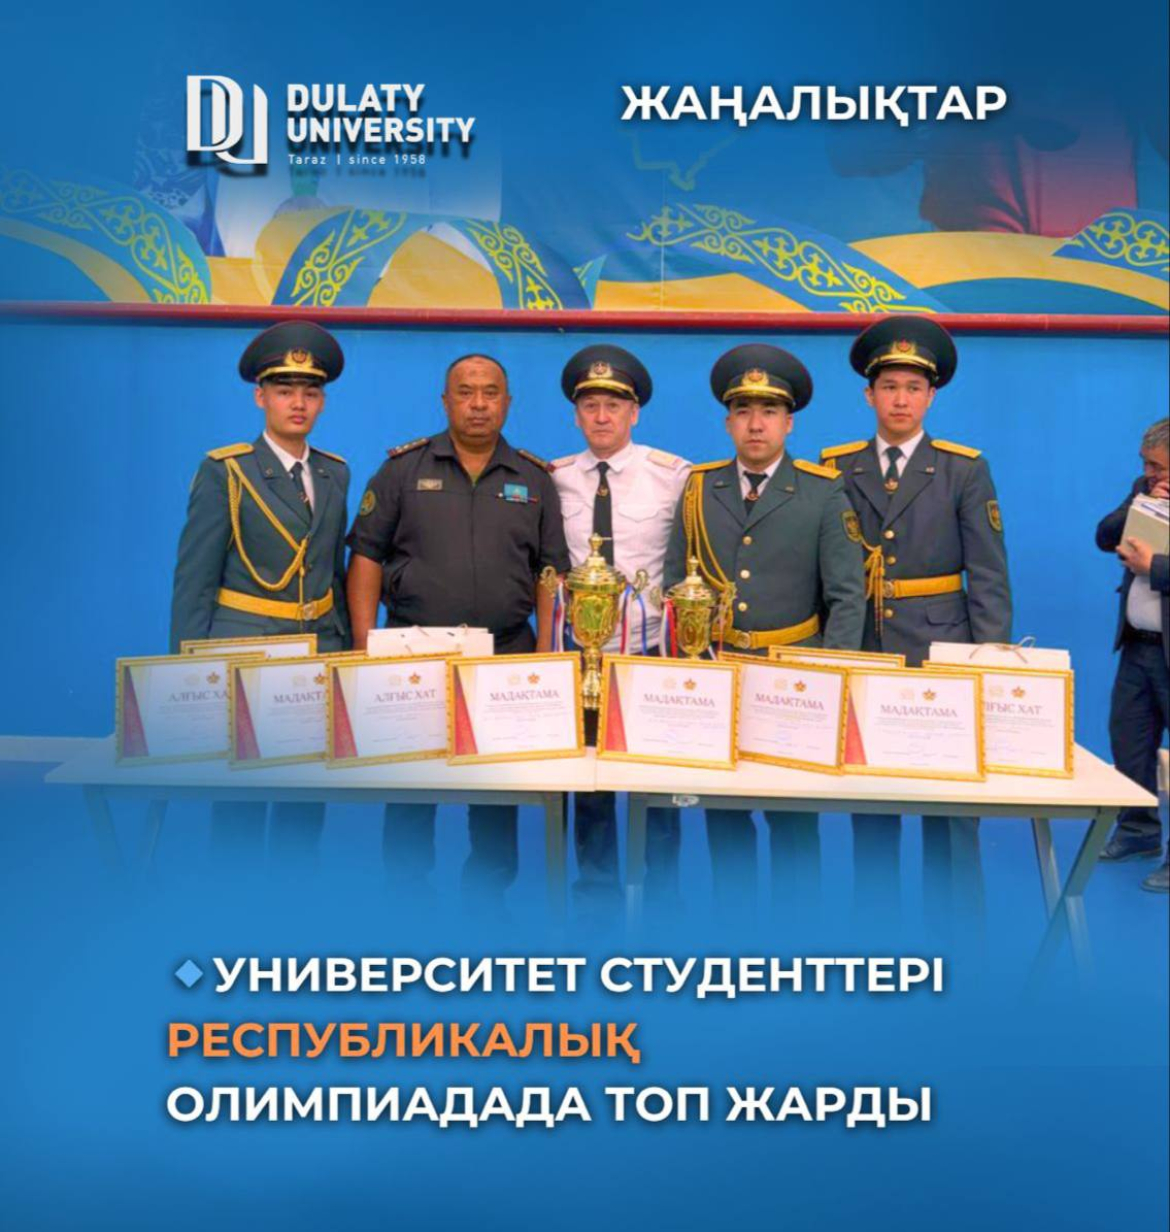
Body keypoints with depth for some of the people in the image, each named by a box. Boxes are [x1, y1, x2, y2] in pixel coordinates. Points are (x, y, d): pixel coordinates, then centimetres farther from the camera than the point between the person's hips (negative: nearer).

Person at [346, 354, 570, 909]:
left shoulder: (534, 479, 9)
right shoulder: (403, 469, 4)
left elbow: (552, 571, 7)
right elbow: (366, 556, 2)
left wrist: (544, 653, -2)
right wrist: (366, 646, -6)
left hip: (507, 655, 2)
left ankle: (488, 895, 22)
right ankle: (406, 896, 19)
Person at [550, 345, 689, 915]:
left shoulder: (672, 475, -2)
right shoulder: (554, 479, 3)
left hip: (651, 651, -2)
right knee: (587, 780, 11)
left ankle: (663, 892, 21)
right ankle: (595, 891, 25)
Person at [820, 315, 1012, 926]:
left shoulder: (965, 470, 3)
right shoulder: (836, 468, 7)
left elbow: (989, 579, 0)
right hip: (860, 657, 2)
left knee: (950, 809, 2)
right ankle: (874, 908, 22)